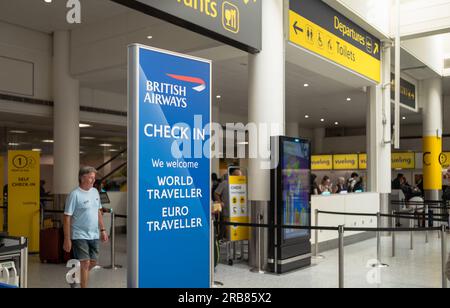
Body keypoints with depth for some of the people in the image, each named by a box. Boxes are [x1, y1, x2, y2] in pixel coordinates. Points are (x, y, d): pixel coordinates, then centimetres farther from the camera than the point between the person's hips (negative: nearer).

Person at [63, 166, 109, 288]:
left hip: (94, 235, 7)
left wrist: (102, 229, 13)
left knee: (93, 262, 14)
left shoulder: (95, 192, 8)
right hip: (80, 236, -7)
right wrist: (67, 239, -15)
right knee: (85, 263, -7)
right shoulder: (75, 195, -14)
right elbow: (67, 218, -14)